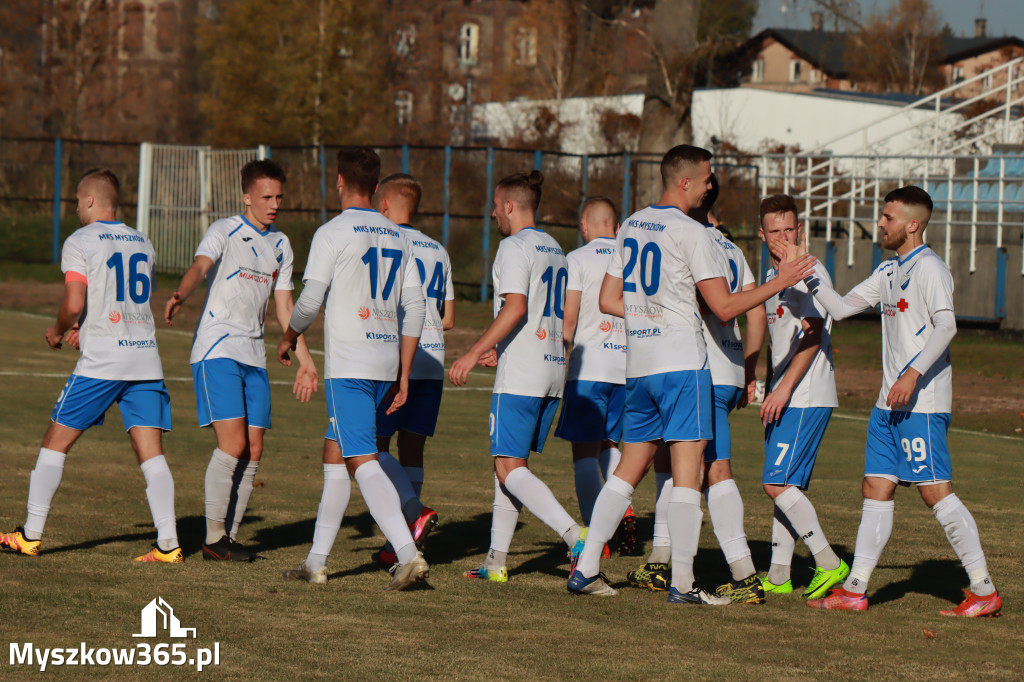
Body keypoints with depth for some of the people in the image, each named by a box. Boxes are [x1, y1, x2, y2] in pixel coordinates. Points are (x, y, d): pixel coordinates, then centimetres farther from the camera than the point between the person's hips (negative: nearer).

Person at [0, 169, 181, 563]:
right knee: (151, 453, 0)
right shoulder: (142, 244, 16)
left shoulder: (79, 243, -3)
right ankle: (167, 544, -10)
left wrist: (57, 331, 7)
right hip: (146, 356, 5)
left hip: (101, 361, -5)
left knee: (56, 443, 6)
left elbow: (74, 304, -14)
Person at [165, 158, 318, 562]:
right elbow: (199, 267, -24)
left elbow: (283, 306, 21)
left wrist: (304, 360, 18)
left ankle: (230, 536, 10)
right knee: (233, 444, -15)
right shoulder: (224, 232, -4)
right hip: (216, 350, -7)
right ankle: (213, 539, -7)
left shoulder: (280, 245, 15)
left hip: (254, 356, 7)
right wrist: (179, 297, -46)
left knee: (254, 451, 2)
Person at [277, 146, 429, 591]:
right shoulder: (396, 237, 13)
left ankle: (408, 554, -24)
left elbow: (310, 301, -9)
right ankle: (316, 562, 19)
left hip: (348, 364, -7)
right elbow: (414, 309, 12)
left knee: (363, 461, -11)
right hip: (386, 362, 7)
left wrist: (289, 338, 12)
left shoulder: (332, 234, -7)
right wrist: (403, 375, 15)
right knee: (334, 455, 16)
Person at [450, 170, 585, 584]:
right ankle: (496, 561, 14)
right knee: (509, 463, 13)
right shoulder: (554, 250, 17)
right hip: (553, 369, 9)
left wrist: (474, 352, -20)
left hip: (520, 376, -9)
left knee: (510, 468, -9)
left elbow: (515, 307, -20)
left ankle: (576, 537, -24)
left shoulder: (515, 247, -9)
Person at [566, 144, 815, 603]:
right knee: (687, 469, -5)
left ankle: (585, 569, 8)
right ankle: (682, 582, -8)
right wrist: (780, 282, -2)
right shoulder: (690, 233, -10)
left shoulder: (631, 227, 13)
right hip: (681, 363, -7)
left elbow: (609, 300, 17)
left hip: (638, 364, 7)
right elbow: (725, 307, -10)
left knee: (631, 467, 13)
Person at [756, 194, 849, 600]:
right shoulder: (774, 276, 17)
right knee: (783, 485, 9)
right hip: (784, 398, 9)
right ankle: (778, 576, 12)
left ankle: (829, 563, -10)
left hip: (806, 398, -9)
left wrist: (784, 388, -23)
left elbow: (812, 337, -19)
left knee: (777, 482, -14)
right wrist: (769, 389, 22)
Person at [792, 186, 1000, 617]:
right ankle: (856, 589, 9)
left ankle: (984, 591, -6)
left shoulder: (929, 269, -11)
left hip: (922, 403, -9)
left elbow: (946, 326, -22)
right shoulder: (889, 271, 18)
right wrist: (809, 270, 10)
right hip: (889, 403, 9)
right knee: (876, 489, 7)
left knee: (936, 492, -10)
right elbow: (841, 308, 20)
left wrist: (914, 373, -29)